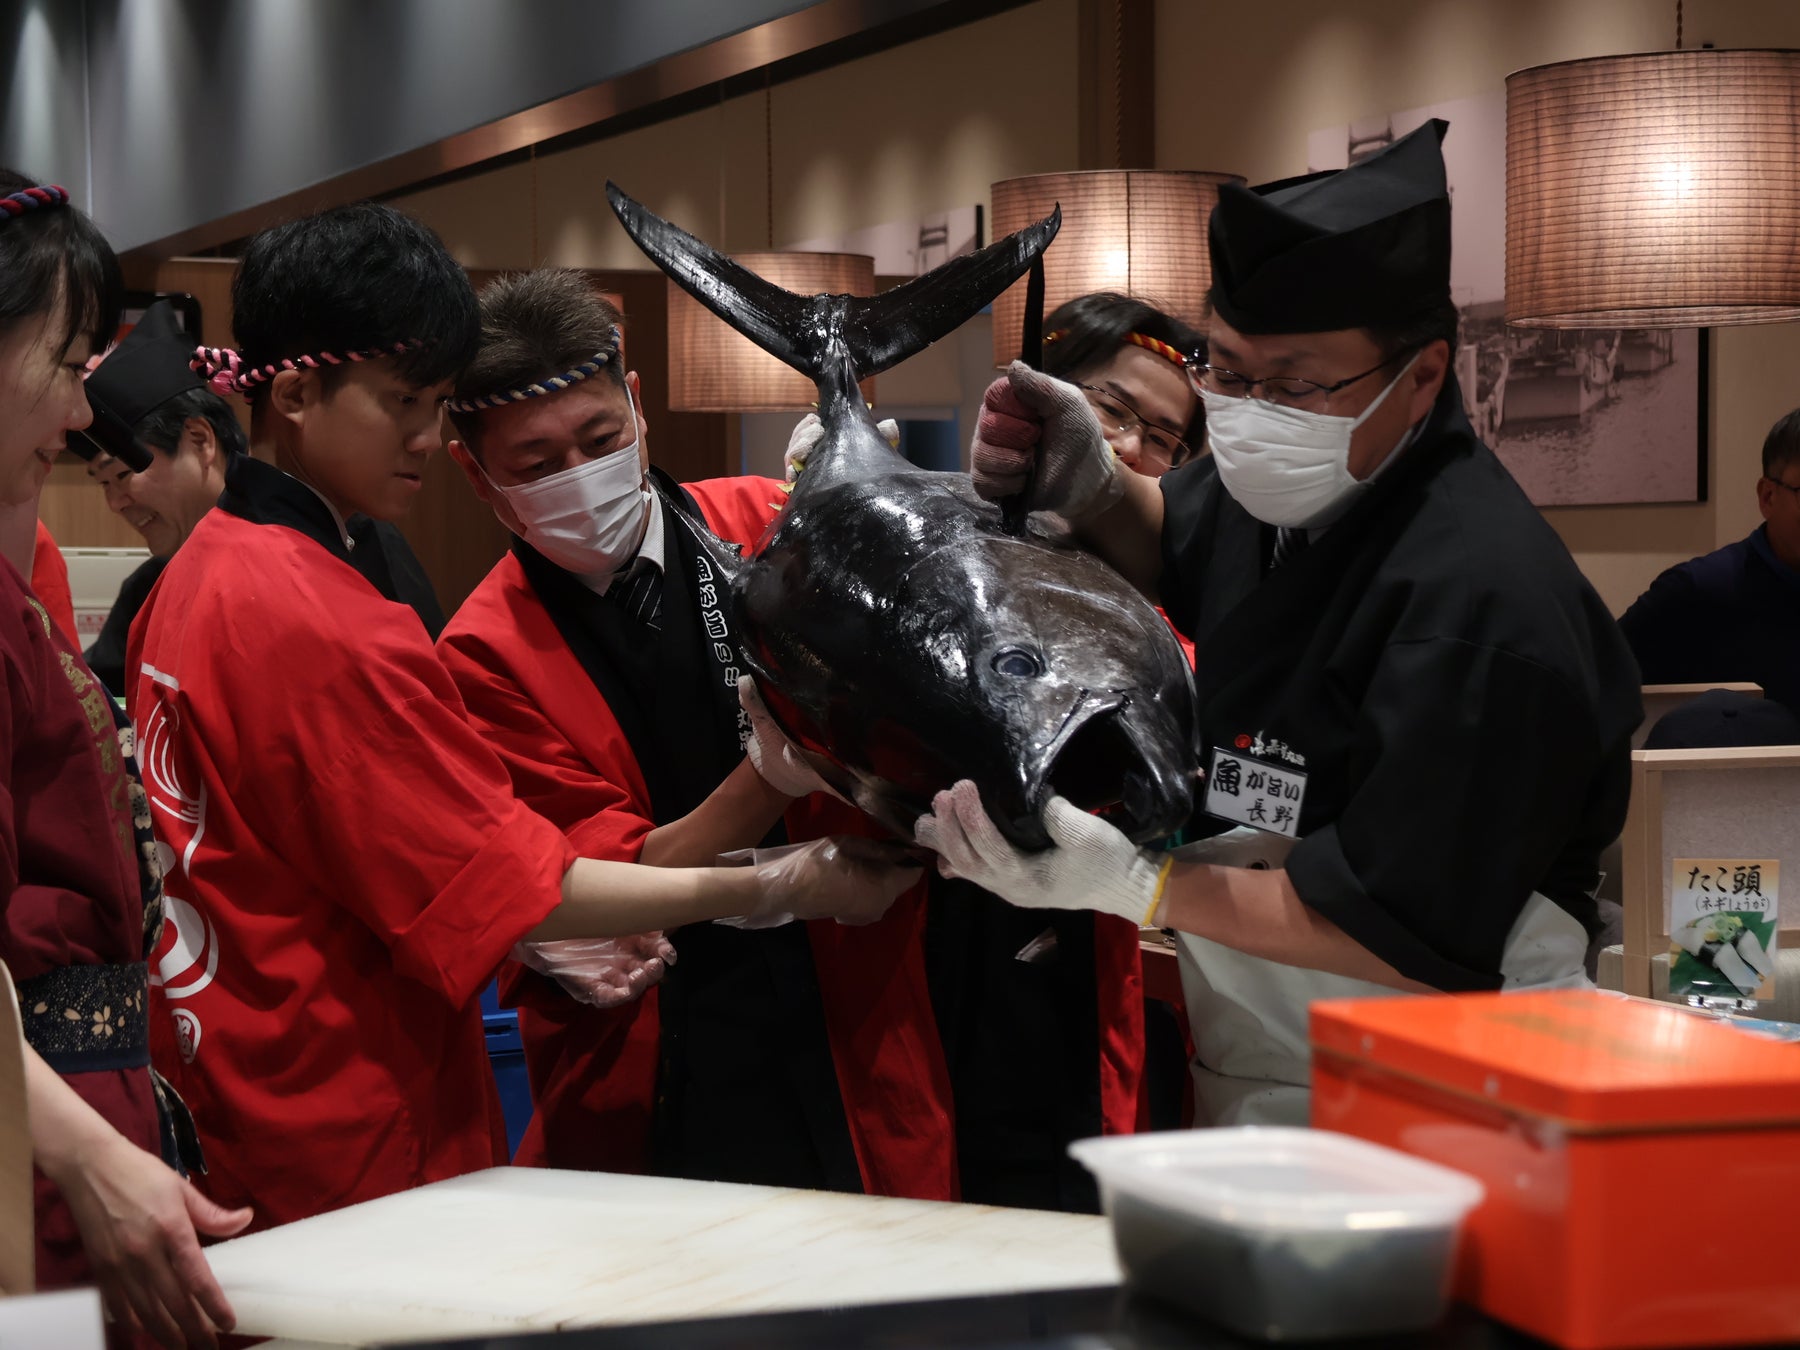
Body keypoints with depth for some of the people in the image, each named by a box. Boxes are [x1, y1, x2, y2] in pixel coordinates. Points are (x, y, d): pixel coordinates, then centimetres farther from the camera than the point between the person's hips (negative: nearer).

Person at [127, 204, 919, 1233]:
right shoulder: (326, 629, -20)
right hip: (355, 1149, -10)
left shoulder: (193, 578, 9)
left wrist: (534, 937, 11)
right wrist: (774, 890, -11)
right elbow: (503, 877, -17)